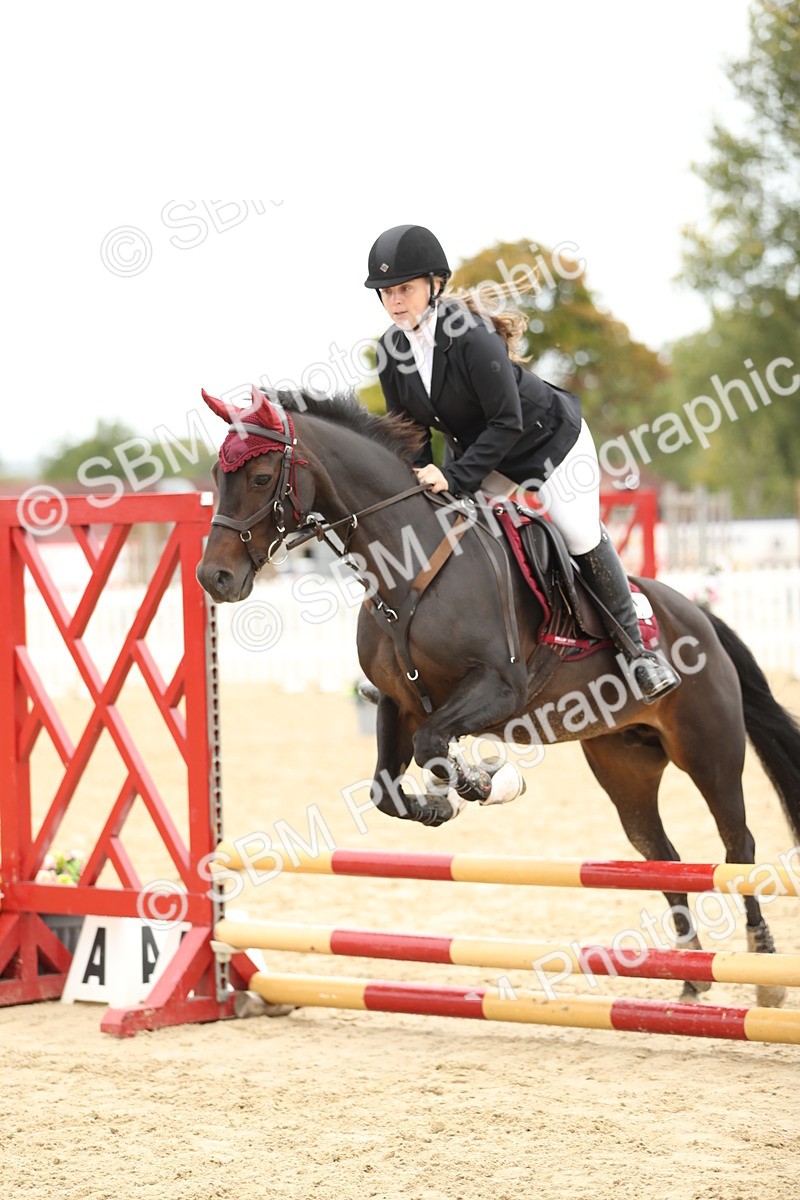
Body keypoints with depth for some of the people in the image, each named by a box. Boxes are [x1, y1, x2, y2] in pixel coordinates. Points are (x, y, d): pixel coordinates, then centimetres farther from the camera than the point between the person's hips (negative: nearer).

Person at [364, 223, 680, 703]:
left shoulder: (472, 338, -35)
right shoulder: (392, 352, -13)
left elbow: (507, 422, -33)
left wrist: (453, 476, -37)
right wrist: (420, 479, -18)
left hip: (548, 438, -7)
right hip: (475, 450, 7)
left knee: (582, 538, -7)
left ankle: (637, 649, 9)